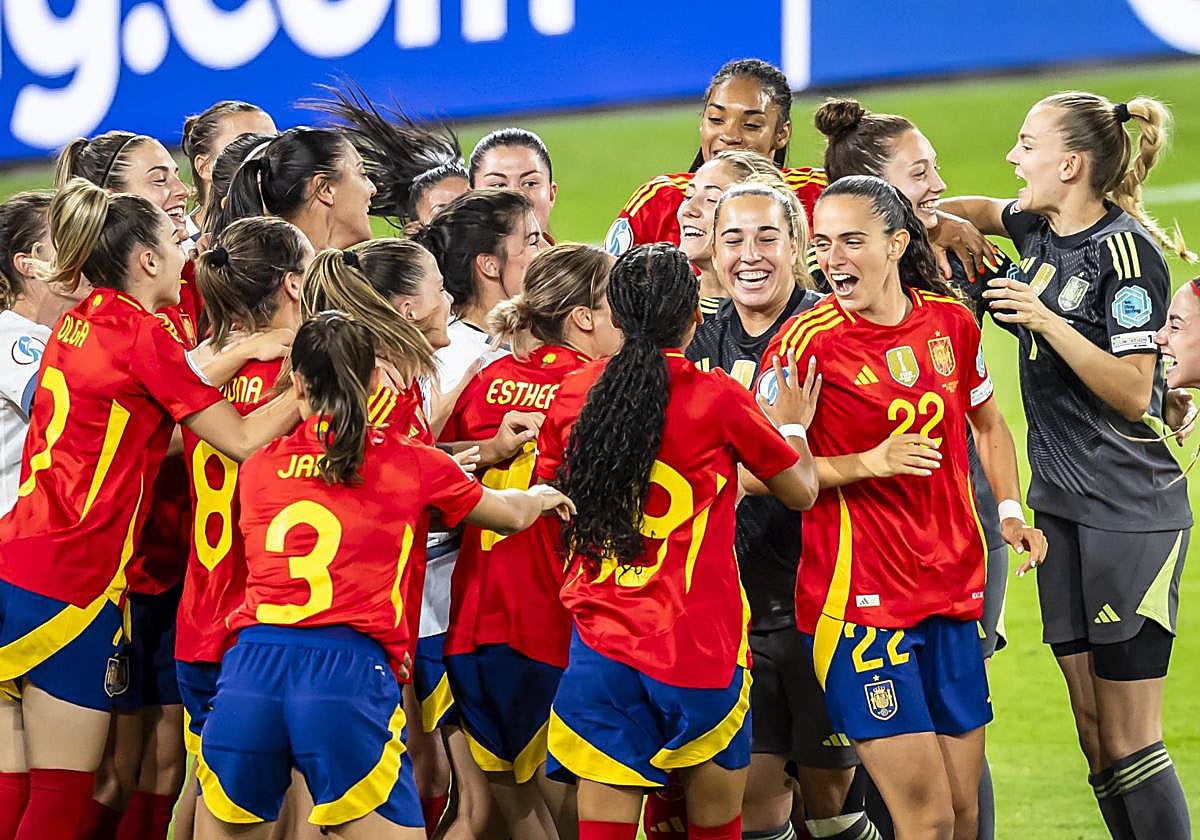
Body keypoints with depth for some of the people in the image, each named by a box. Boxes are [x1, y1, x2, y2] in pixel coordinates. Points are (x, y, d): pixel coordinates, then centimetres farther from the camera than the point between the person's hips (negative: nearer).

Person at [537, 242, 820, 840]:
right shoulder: (719, 398, -8)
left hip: (599, 644, 3)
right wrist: (793, 425, 23)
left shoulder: (572, 396, 2)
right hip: (699, 647, -3)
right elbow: (801, 491, 5)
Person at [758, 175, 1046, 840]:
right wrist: (871, 462, -18)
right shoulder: (807, 340, -10)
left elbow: (987, 424, 24)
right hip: (860, 602, -5)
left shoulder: (951, 322, 5)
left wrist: (1010, 513, 11)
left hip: (951, 591, 6)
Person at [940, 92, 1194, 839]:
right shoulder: (1043, 231, 9)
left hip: (1130, 514, -8)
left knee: (1129, 737, -8)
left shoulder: (1124, 249, -15)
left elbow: (1133, 394, -18)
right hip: (1063, 505, 8)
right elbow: (981, 212, 32)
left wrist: (1047, 322, -25)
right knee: (1093, 732, 7)